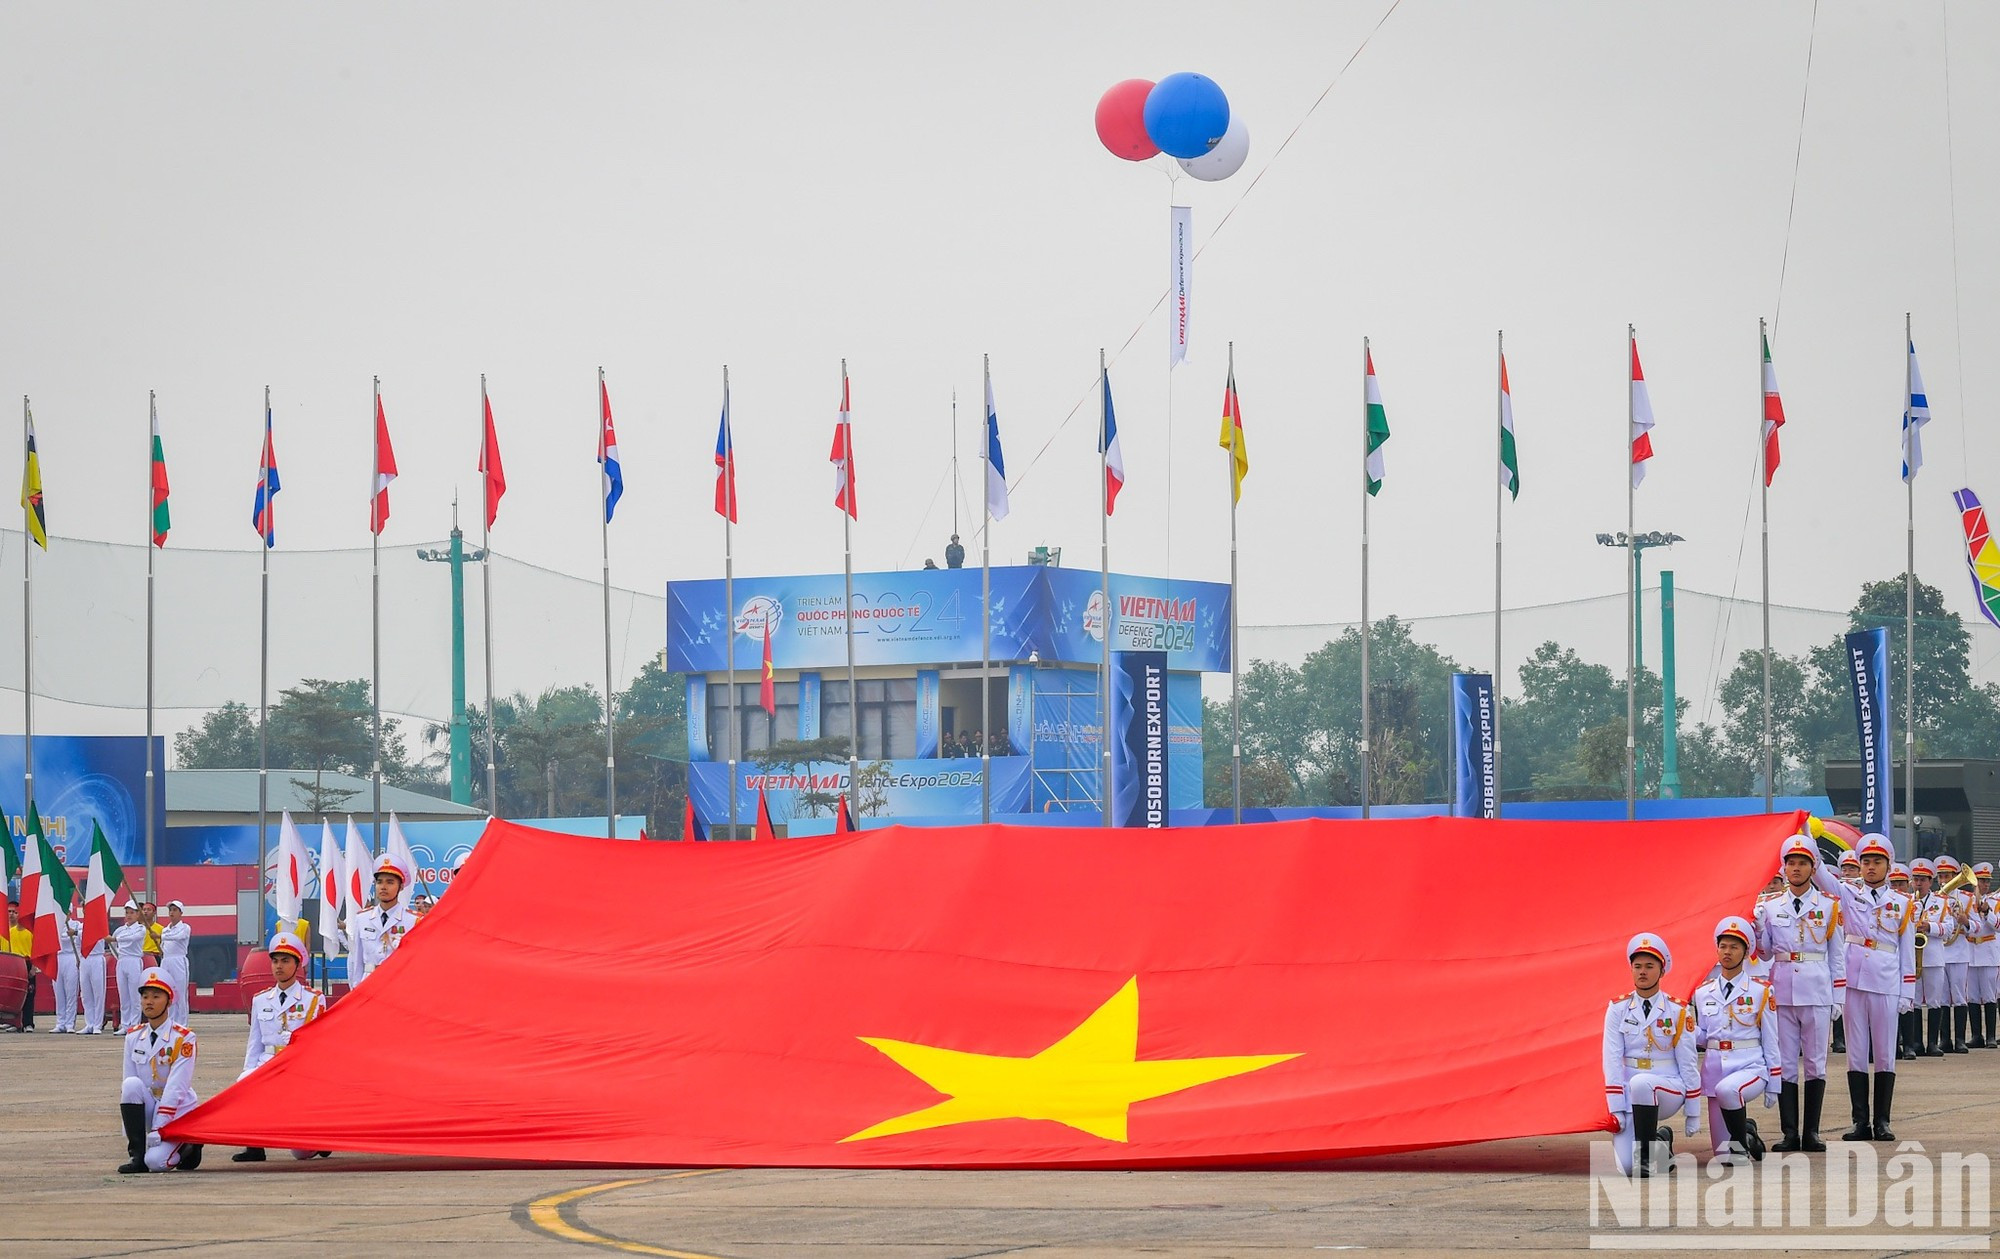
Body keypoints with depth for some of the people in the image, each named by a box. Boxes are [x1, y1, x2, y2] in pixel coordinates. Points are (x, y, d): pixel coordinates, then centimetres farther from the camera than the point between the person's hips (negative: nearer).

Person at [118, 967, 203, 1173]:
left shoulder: (182, 1038, -12)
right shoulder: (133, 1036, 4)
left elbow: (176, 1088, -18)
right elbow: (128, 1087, 2)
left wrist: (158, 1129, -24)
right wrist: (128, 1133, -7)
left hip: (177, 1109, -5)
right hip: (148, 1107, 5)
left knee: (156, 1161, -26)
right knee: (131, 1085, -28)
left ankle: (188, 1147, 9)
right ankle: (138, 1156, -20)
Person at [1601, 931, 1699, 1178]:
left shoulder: (1677, 1011, -1)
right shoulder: (1617, 1009, 1)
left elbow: (1687, 1063, 1)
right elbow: (1612, 1061, -3)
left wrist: (1693, 1114, 0)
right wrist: (1616, 1110, -11)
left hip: (1668, 1087, -1)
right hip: (1630, 1093, 1)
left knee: (1640, 1083, -39)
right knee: (1626, 1168, -19)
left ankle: (1648, 1154, -21)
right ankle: (1659, 1141, 16)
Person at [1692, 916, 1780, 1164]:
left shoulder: (1760, 991, -1)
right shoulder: (1703, 992, 8)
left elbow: (1770, 1041, -1)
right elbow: (1701, 1037, 10)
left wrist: (1773, 1085, -3)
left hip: (1750, 1067, -3)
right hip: (1715, 1067, 3)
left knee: (1727, 1089, -40)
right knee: (1724, 1158, 0)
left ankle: (1743, 1137, -14)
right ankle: (1746, 1130, 35)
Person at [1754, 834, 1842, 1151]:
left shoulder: (1829, 906, 4)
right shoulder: (1770, 906, 7)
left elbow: (1837, 955, 5)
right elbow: (1764, 953, 10)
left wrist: (1838, 996, 1)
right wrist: (1758, 926, -8)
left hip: (1817, 993, -1)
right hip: (1782, 991, 1)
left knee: (1816, 1062, 2)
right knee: (1785, 1063, 2)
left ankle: (1811, 1132, 7)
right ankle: (1790, 1133, 5)